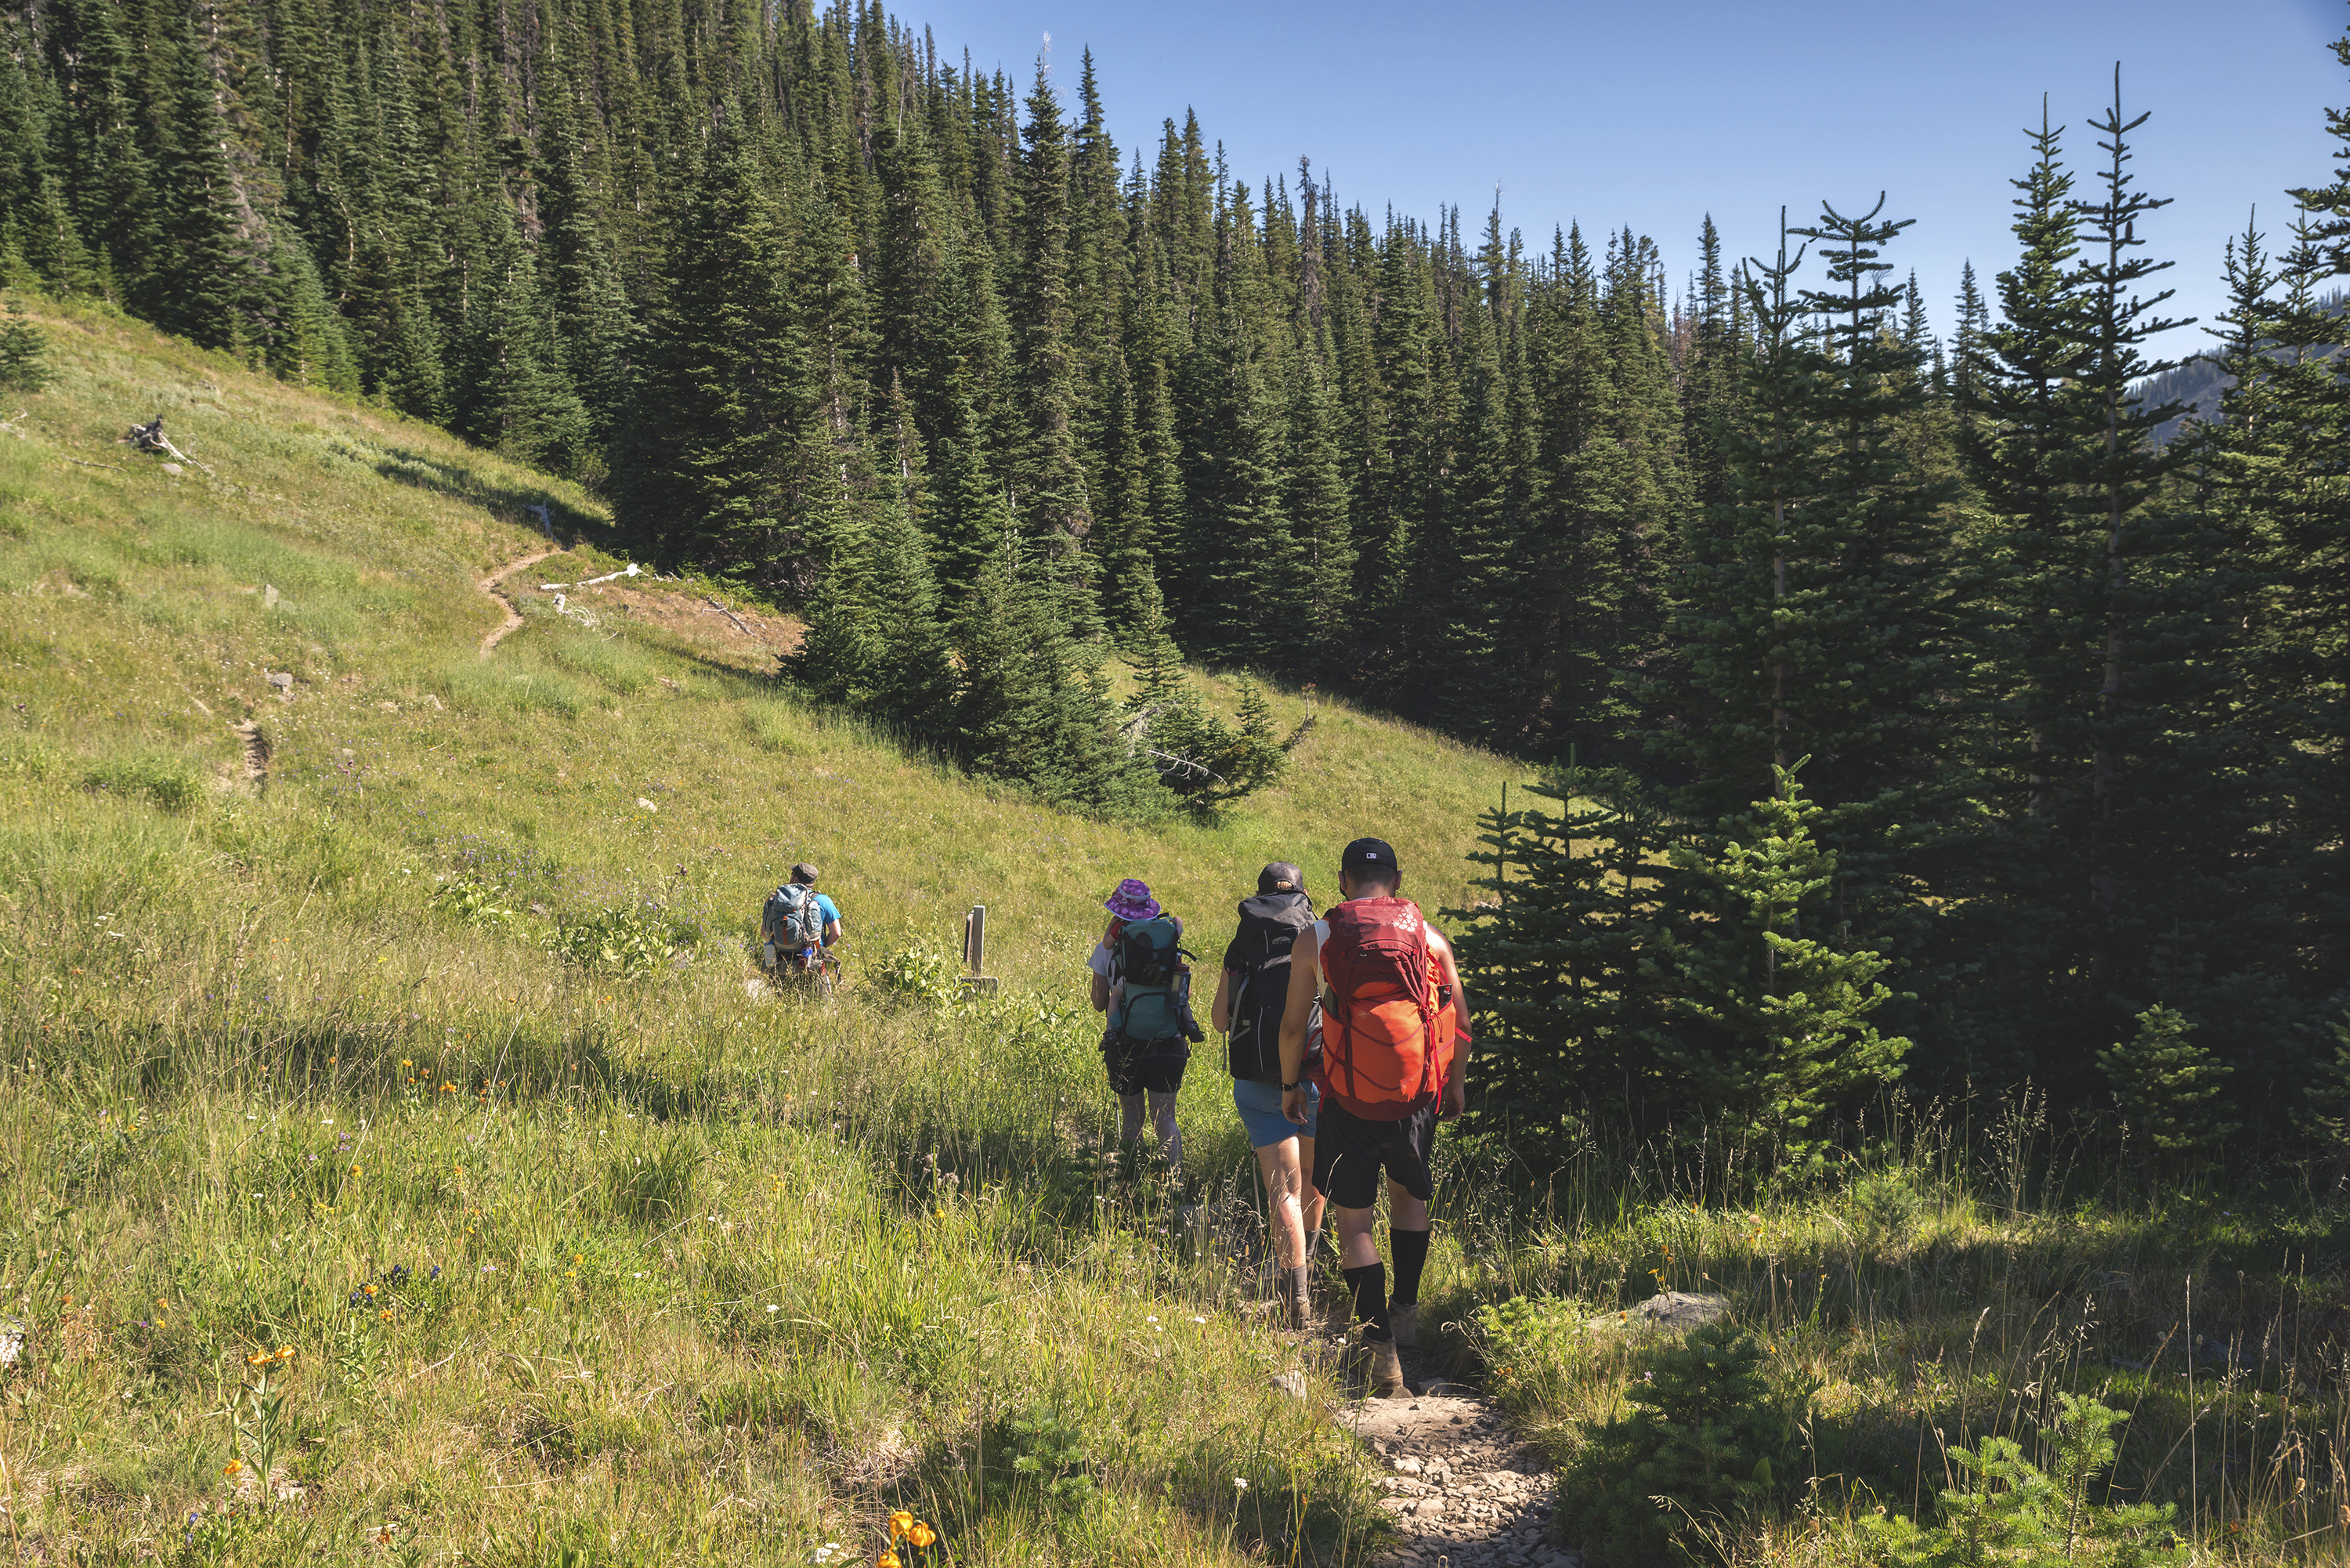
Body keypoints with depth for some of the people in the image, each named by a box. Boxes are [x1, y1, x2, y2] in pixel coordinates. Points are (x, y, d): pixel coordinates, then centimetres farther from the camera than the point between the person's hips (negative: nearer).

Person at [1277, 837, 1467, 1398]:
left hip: (1349, 1099, -2)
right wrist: (1455, 1080, 20)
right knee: (1409, 1195, 26)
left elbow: (1293, 1025, 0)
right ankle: (1406, 1311, 35)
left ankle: (1381, 1351, -1)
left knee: (1355, 1221, 5)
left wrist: (1290, 1084, 16)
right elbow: (1460, 1020, 5)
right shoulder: (1428, 935, 1)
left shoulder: (1314, 940, -3)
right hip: (1418, 1094, 2)